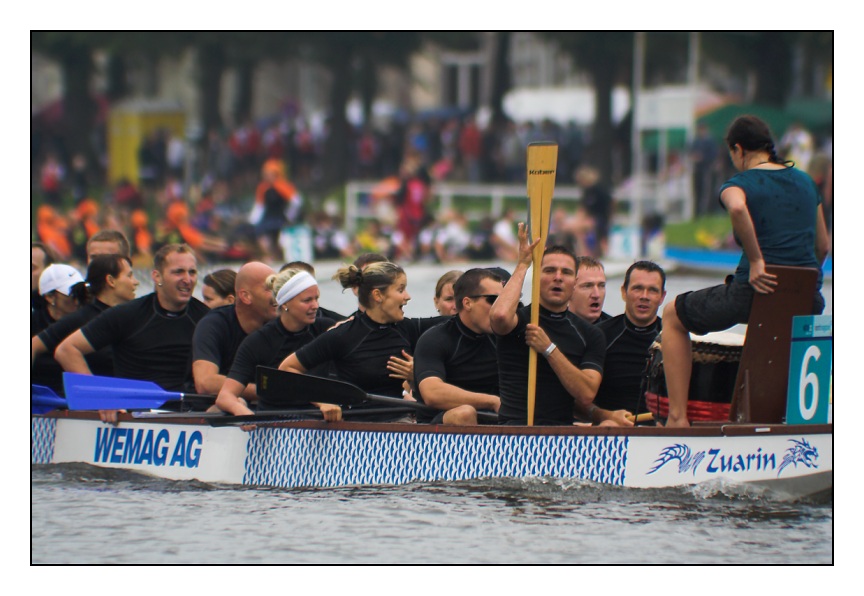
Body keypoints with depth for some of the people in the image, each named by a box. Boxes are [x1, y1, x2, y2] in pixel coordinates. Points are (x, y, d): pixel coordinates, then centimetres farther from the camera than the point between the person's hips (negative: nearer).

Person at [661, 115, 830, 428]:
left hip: (756, 290, -5)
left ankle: (678, 417, 12)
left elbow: (737, 208, -28)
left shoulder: (739, 183, -2)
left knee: (673, 316, 20)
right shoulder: (806, 182, 15)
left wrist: (756, 260, -20)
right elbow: (823, 246, 20)